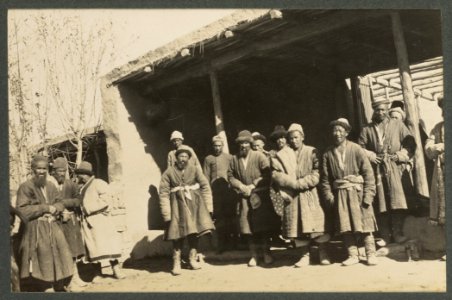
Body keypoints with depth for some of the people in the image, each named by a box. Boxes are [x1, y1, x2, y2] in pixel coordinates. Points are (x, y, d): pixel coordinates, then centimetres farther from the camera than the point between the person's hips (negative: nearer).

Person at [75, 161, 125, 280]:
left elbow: (106, 200, -15)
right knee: (94, 247, 7)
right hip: (88, 222, 7)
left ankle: (116, 270, -2)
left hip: (100, 220, -7)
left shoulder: (98, 183, -6)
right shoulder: (83, 188, 16)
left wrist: (89, 209, -13)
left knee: (107, 245, -7)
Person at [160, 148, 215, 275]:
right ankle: (176, 263, 5)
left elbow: (205, 186, 0)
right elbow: (163, 193, -6)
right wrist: (166, 213, -11)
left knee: (194, 232, 3)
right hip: (178, 205, -1)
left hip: (194, 204, 2)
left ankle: (193, 259, 17)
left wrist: (208, 206, -5)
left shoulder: (194, 170, 0)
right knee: (178, 233, -2)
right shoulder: (169, 173, -4)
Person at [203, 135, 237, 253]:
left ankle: (233, 242, 12)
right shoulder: (208, 159, 9)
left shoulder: (229, 157, 11)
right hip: (216, 192, 0)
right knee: (219, 218, 1)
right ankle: (222, 244, 7)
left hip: (229, 190, 0)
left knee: (231, 217, 2)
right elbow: (206, 177, 6)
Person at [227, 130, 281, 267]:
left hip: (260, 197, -2)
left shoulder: (259, 156, -4)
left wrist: (252, 185, -13)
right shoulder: (234, 159, 5)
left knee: (263, 226, 2)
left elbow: (267, 175, -9)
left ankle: (266, 253, 16)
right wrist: (240, 185, -8)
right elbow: (230, 176, 9)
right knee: (248, 227, 4)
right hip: (244, 198, 2)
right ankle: (253, 255, 14)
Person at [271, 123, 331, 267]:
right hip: (293, 197, 2)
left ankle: (323, 254, 12)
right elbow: (276, 174, -3)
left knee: (316, 223, -2)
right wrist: (293, 183, -14)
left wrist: (300, 183, -13)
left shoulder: (312, 152, 2)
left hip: (311, 195, -2)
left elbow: (316, 175, -6)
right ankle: (305, 255, 14)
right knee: (299, 226, 4)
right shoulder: (282, 155, 8)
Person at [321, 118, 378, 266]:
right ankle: (353, 255, 16)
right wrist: (329, 197, -3)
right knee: (345, 226, 5)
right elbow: (325, 178, 6)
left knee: (364, 224, 1)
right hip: (340, 194, 2)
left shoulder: (356, 149, -3)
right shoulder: (328, 154, 4)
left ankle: (371, 254, 13)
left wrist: (368, 195, -11)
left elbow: (368, 172, -5)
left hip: (357, 192, -2)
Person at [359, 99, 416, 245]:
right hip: (377, 168, 1)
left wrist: (399, 156, -5)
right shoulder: (367, 129, 13)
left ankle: (398, 233, -2)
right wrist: (371, 156, -7)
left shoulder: (397, 125, 12)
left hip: (394, 167, -1)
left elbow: (410, 143, 7)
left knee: (397, 200, -9)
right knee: (381, 201, 0)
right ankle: (385, 236, 5)